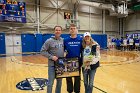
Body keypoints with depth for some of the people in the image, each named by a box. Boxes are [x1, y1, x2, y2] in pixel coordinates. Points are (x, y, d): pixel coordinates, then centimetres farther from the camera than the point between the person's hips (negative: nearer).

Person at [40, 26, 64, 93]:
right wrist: (51, 57, -18)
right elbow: (43, 51, -10)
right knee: (50, 83, 2)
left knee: (59, 81, 17)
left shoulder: (63, 40, 3)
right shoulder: (49, 41, -10)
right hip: (52, 64, -4)